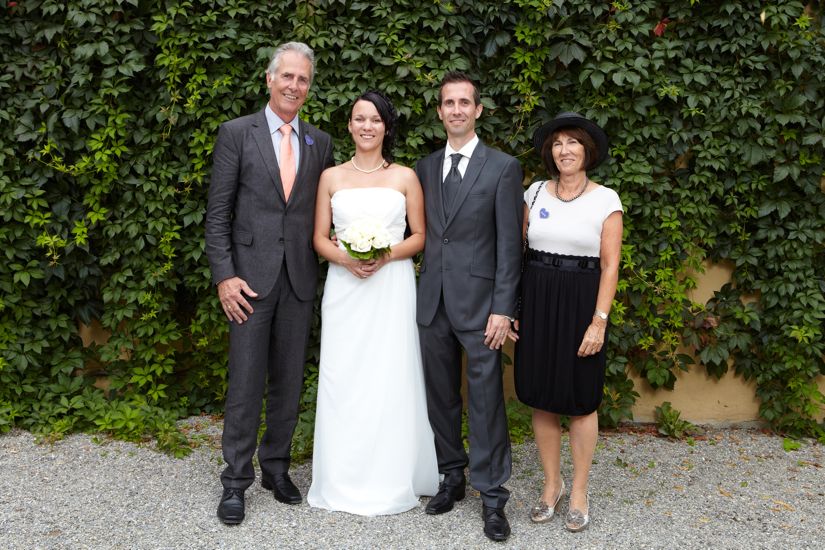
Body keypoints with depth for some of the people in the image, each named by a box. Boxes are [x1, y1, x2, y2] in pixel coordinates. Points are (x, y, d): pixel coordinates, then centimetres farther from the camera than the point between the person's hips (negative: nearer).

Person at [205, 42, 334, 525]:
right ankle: (236, 481, 12)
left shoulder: (321, 143, 10)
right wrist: (224, 275, -10)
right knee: (246, 382, -1)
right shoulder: (236, 133, 0)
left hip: (301, 279, 3)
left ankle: (276, 466, 26)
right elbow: (218, 213, -3)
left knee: (290, 380, 10)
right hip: (251, 276, -3)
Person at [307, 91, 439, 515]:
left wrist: (387, 255, -14)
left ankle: (390, 482, 13)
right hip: (344, 287, 1)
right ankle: (343, 482, 13)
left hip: (392, 288, -1)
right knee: (342, 380, 1)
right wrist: (346, 259, -13)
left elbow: (419, 237, 5)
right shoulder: (332, 177, 9)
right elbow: (319, 239, 7)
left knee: (390, 380, -1)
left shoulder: (405, 177, 6)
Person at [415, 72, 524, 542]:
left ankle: (492, 496, 9)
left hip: (479, 303, -4)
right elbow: (423, 234, 13)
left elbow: (510, 244, -6)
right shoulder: (425, 168, 12)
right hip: (433, 302, 5)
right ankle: (452, 478, 27)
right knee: (441, 397, 12)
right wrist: (417, 295, 5)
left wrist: (503, 309, -11)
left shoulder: (503, 167, -2)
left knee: (486, 401, -1)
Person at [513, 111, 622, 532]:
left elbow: (610, 266, -5)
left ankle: (579, 491, 22)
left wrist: (599, 321, -12)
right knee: (540, 395, 9)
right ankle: (551, 484, 26)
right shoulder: (535, 192, 5)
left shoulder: (606, 199, -3)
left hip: (581, 303, -3)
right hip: (536, 301, 3)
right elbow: (519, 251, 7)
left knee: (580, 399, 6)